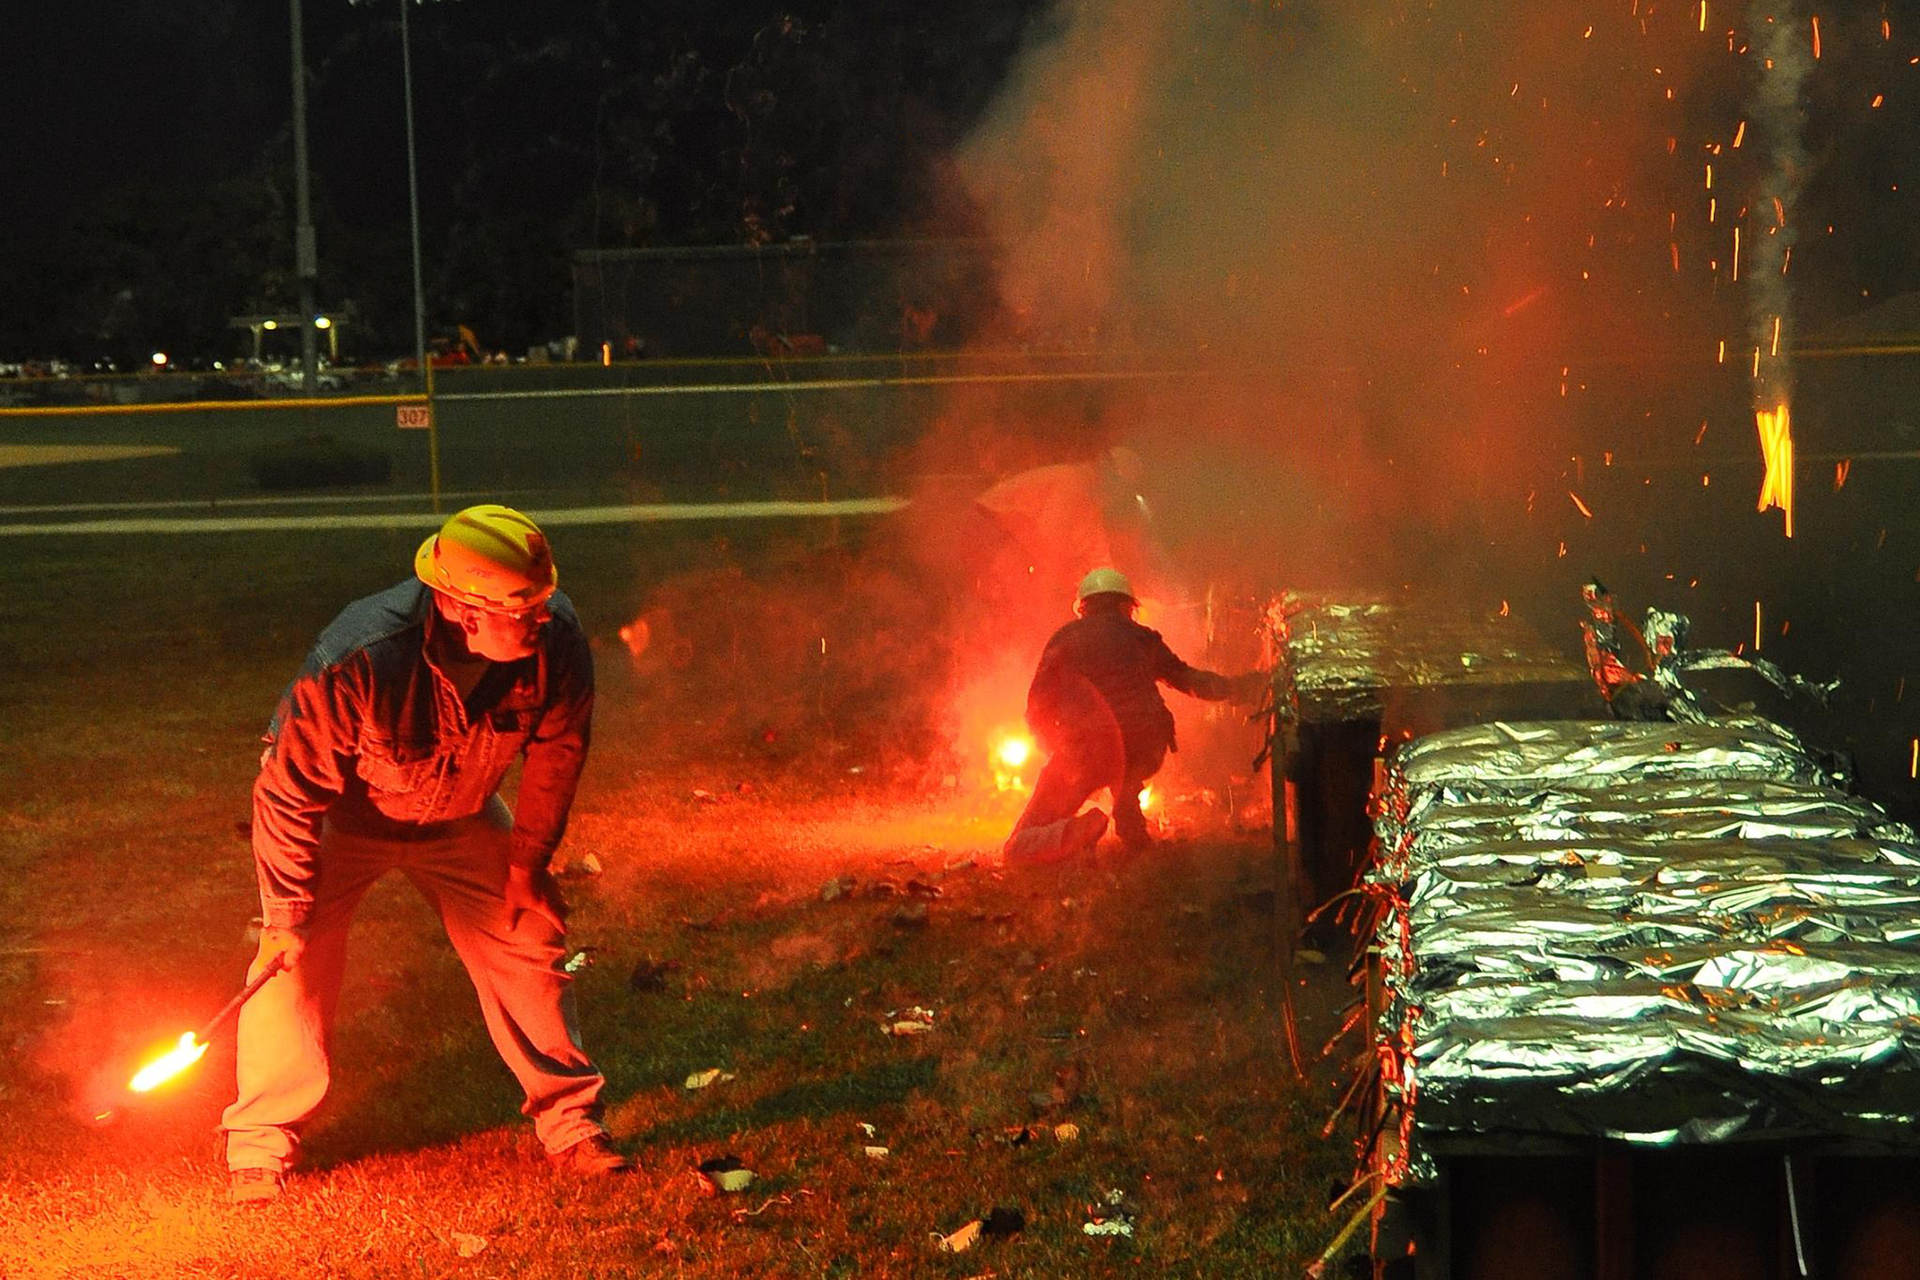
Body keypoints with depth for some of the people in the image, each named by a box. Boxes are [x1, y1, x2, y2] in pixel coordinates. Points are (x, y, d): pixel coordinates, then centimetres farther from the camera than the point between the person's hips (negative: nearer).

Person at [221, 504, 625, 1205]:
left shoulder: (555, 642, -30)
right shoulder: (357, 665, -43)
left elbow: (557, 750, -9)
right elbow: (290, 788, -29)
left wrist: (528, 857, -2)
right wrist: (287, 913, -21)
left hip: (461, 814, 4)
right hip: (342, 812, -3)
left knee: (527, 942, 1)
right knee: (294, 961, -12)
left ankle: (572, 1125, 17)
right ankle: (259, 1143, 7)